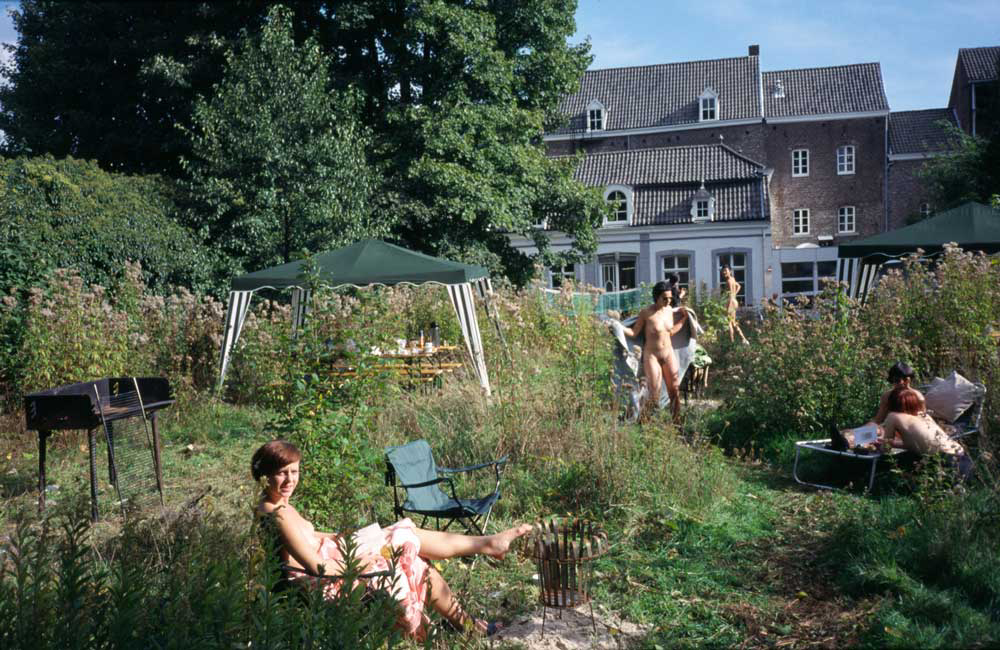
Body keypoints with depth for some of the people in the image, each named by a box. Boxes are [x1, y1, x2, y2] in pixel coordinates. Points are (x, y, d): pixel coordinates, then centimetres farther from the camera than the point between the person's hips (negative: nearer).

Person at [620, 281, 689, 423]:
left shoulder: (669, 310, 1)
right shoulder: (646, 313, -14)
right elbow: (634, 333, -11)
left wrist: (684, 318, 15)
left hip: (668, 353, 5)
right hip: (652, 355, -5)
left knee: (675, 389, 4)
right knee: (654, 393, -1)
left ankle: (676, 422, 15)